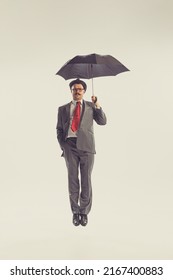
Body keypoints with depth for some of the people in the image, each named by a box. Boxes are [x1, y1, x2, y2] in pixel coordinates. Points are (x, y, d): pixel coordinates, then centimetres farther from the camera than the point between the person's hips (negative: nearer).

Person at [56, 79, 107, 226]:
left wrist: (97, 106, -9)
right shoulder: (63, 109, 13)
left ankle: (84, 212, 16)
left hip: (86, 146, 0)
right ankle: (75, 212, 18)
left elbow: (103, 121, 2)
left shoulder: (90, 106, 11)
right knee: (73, 179, 5)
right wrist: (62, 145, 1)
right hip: (70, 146, 1)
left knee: (86, 180, 3)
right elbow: (59, 129, 13)